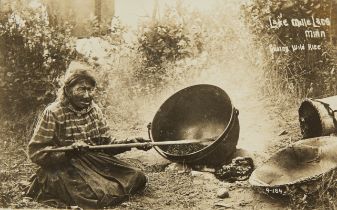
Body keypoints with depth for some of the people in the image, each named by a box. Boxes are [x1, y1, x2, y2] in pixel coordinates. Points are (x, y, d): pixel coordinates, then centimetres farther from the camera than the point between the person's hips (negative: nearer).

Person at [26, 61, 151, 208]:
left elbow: (106, 143, 11)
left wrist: (130, 142, -6)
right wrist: (69, 150, -29)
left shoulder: (94, 110, 7)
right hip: (64, 168, -6)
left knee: (138, 178, -6)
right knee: (101, 195, -28)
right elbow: (35, 152, -15)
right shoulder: (53, 113, -11)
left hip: (95, 162, 6)